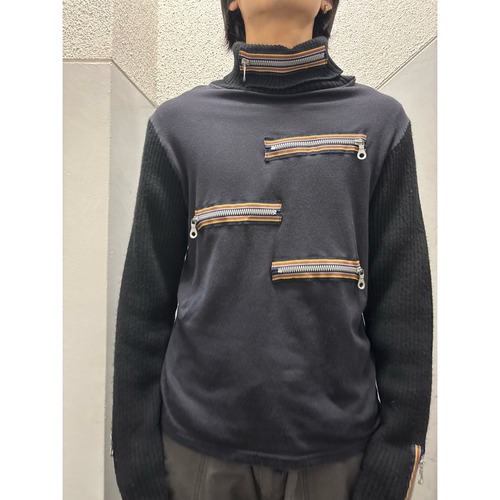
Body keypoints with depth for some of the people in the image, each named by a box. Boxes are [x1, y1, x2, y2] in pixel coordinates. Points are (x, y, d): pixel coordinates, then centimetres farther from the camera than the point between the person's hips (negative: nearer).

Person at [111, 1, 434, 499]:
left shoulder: (381, 121, 0)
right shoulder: (178, 123, 0)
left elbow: (403, 304, -1)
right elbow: (145, 302, -1)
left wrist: (399, 445, -2)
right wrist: (135, 449, 1)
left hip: (339, 445, 1)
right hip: (200, 443, 1)